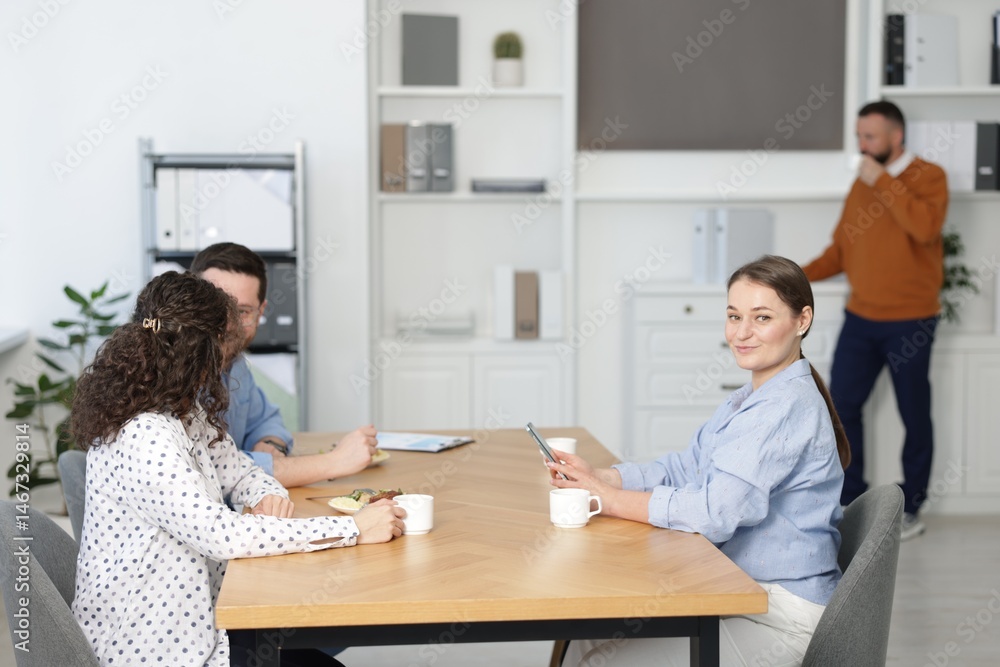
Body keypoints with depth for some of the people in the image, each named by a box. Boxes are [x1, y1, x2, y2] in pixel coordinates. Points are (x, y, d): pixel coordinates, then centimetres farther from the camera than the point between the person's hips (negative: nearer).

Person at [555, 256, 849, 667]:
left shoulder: (787, 407, -20)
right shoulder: (751, 400, 14)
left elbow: (715, 512, -27)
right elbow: (685, 468, 10)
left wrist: (609, 498, -19)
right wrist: (595, 478, -6)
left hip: (779, 618, -9)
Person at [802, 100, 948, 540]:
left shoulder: (927, 177, -5)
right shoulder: (862, 183, 11)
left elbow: (925, 226, -25)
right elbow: (841, 249, 13)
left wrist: (882, 182, -20)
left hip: (909, 322, -5)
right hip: (861, 318, 5)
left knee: (914, 416, 4)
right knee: (842, 406, 3)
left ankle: (910, 508, 16)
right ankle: (851, 500, 16)